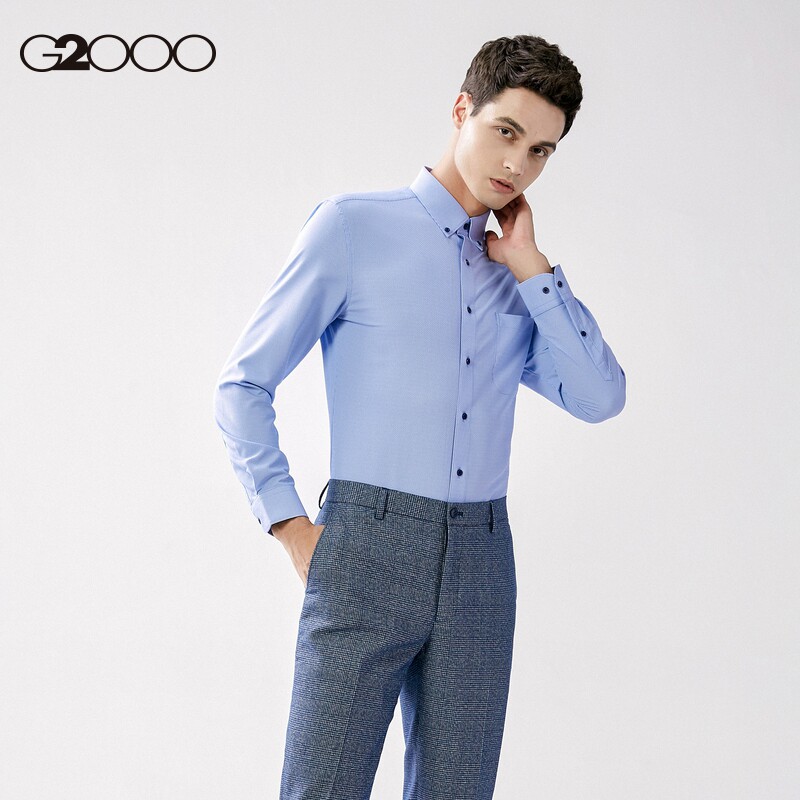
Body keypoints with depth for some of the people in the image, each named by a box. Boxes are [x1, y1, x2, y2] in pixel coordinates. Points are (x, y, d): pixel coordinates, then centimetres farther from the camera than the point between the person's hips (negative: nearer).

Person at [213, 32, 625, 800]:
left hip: (481, 563, 5)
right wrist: (290, 526, -5)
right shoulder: (354, 226, 3)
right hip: (368, 548, -4)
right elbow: (242, 385, 2)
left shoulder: (519, 276, 18)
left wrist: (530, 267, 3)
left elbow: (599, 398, 3)